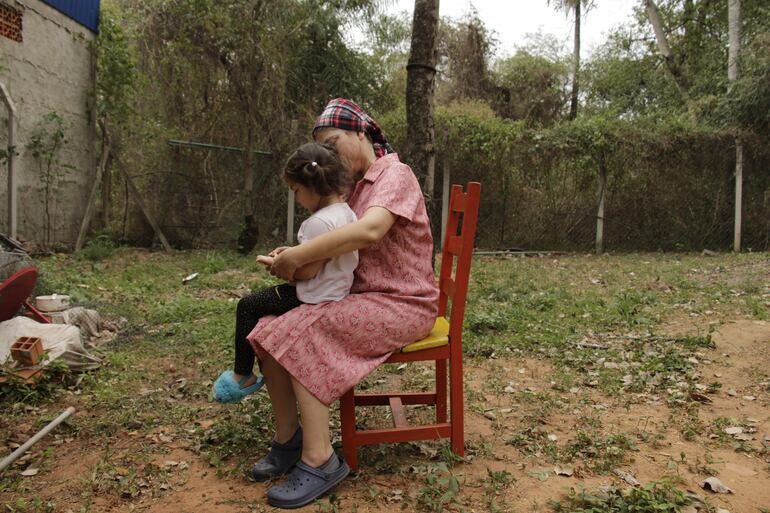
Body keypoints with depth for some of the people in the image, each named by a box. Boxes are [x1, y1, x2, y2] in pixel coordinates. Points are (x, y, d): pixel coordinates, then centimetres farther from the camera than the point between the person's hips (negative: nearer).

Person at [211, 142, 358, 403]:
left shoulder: (320, 221, -25)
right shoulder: (344, 212, 7)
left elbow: (307, 272, -21)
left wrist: (275, 263, -4)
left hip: (316, 300, -10)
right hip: (335, 292, 10)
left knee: (247, 306, 2)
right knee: (262, 302, 27)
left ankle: (243, 375, 14)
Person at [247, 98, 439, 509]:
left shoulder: (395, 174, -10)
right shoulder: (358, 186, 17)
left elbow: (369, 231, -31)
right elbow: (341, 247, 15)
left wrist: (297, 257, -26)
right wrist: (295, 255, -5)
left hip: (402, 304, -8)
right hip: (363, 297, 8)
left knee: (300, 335, -25)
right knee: (270, 331, -6)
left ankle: (318, 460, -16)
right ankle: (287, 440, 5)